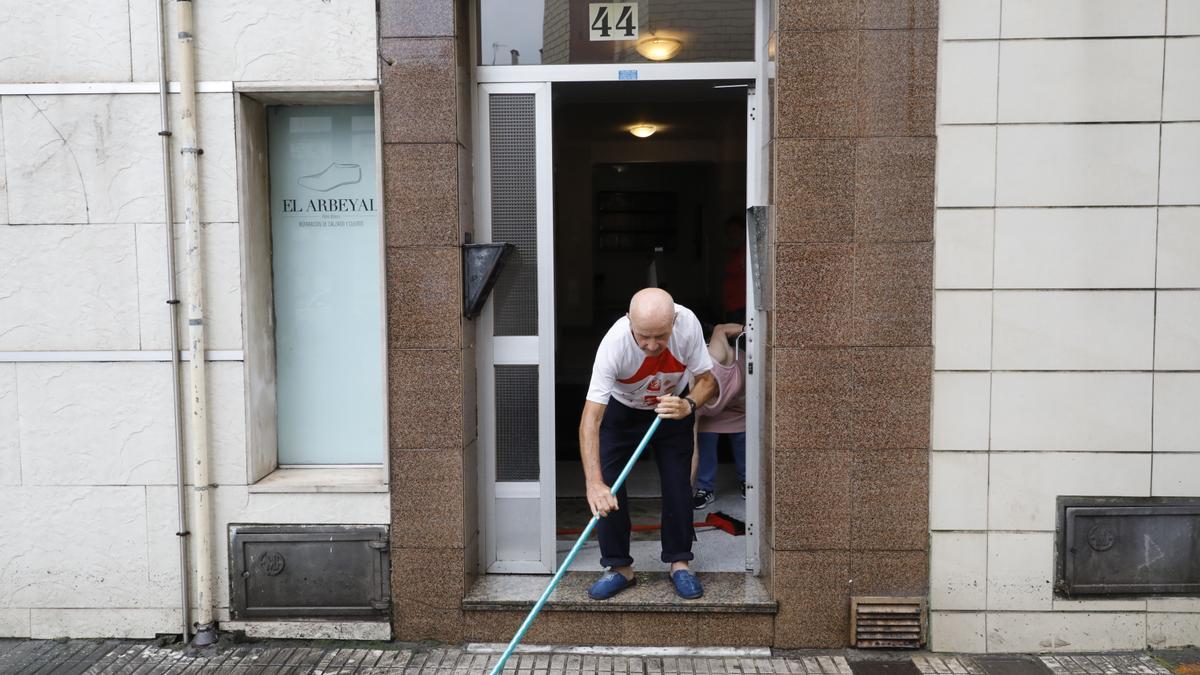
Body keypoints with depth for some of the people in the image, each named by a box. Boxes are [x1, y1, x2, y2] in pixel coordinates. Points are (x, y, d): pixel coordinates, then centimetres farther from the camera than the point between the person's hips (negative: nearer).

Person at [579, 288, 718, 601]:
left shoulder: (688, 323, -33)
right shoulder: (614, 343, -40)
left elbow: (707, 380, -17)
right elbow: (590, 420, -42)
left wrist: (688, 405, -40)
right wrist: (594, 483, -51)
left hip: (673, 409, 2)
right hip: (621, 411, -1)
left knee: (678, 485, -3)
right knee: (608, 488, -9)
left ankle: (679, 563, 16)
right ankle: (620, 567, 7)